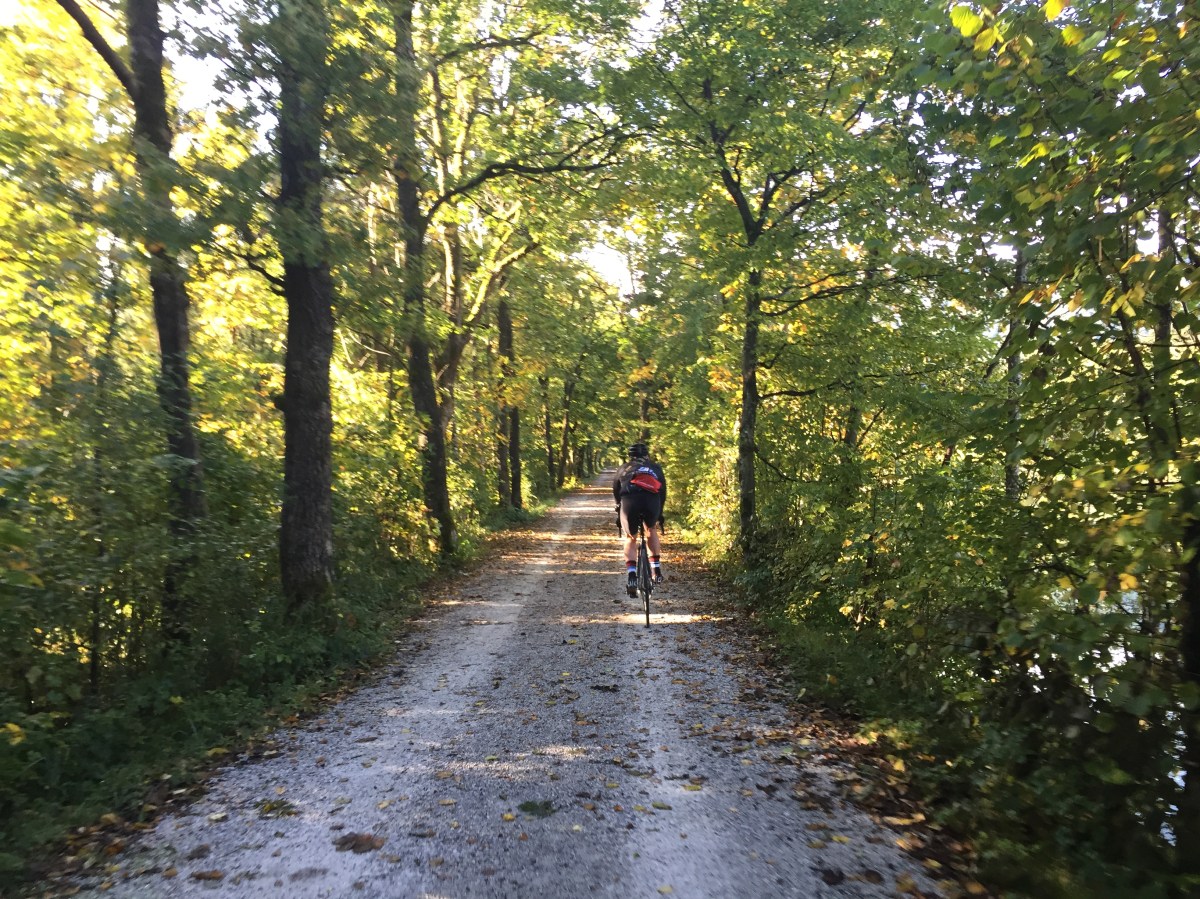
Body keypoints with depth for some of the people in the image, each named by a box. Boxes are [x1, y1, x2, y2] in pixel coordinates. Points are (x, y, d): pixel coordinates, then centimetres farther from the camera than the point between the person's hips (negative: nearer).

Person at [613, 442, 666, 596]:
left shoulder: (624, 468, 32)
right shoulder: (655, 467, 32)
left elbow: (616, 491, 32)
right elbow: (663, 492, 31)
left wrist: (619, 513, 43)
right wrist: (659, 515, 40)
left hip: (629, 502, 0)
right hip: (652, 501, 1)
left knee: (630, 538, 20)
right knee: (652, 530, 31)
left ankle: (631, 574, 1)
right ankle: (656, 569, 23)